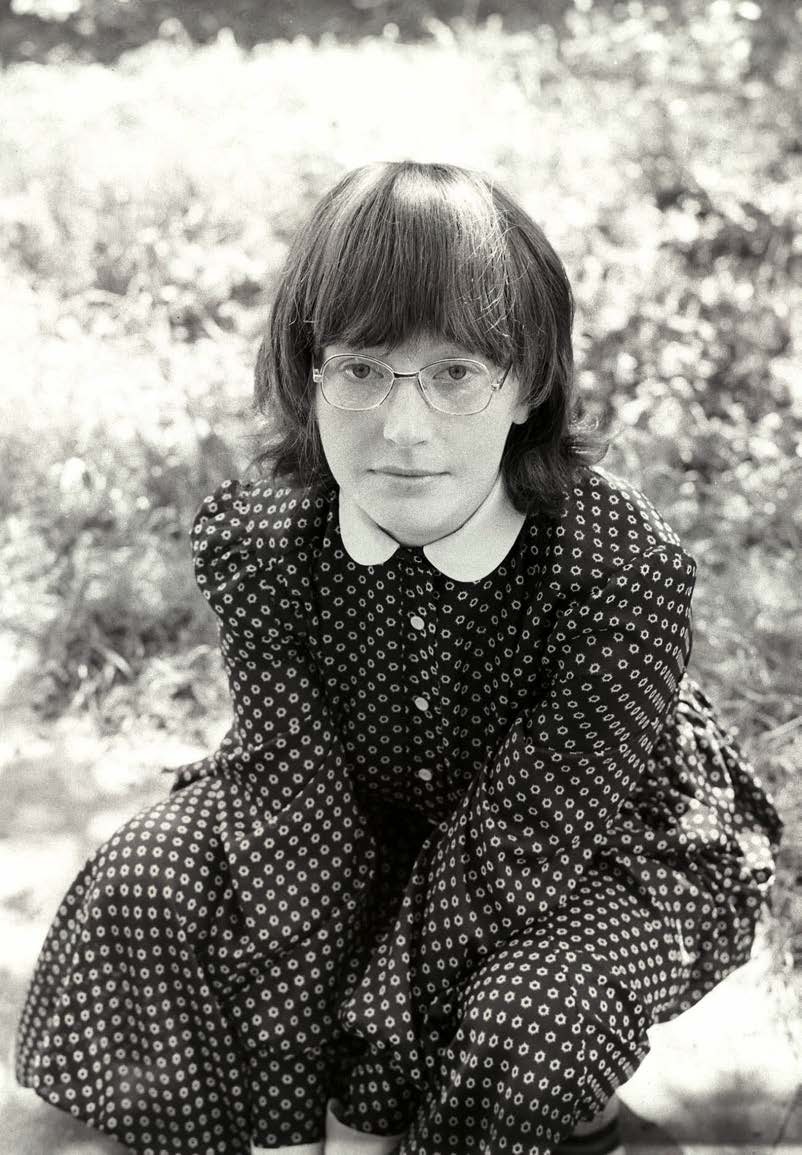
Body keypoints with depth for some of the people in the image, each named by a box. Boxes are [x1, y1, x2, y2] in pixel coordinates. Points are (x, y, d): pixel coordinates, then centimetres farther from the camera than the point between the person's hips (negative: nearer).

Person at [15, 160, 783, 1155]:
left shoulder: (626, 567, -34)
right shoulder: (250, 538, -23)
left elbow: (509, 856, -31)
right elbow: (296, 812, -22)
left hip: (602, 848, -3)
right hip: (374, 813, 3)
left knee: (535, 1016, -33)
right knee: (138, 888, -18)